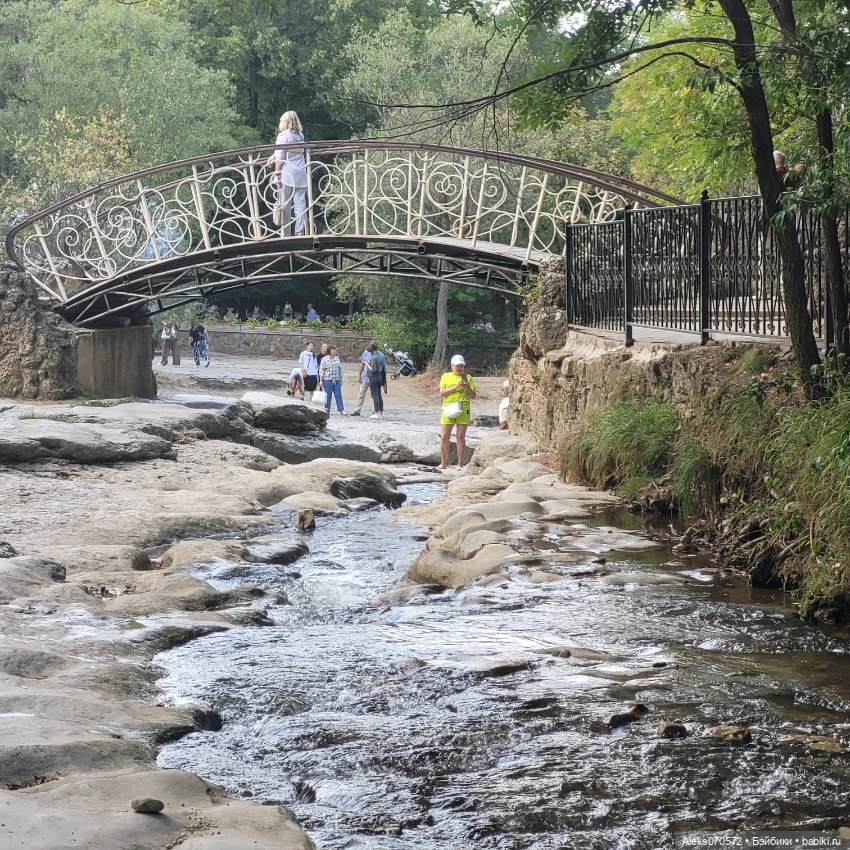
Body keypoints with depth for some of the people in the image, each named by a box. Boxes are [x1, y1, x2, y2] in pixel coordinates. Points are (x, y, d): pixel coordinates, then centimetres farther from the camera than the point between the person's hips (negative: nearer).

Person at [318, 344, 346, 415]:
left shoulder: (337, 358, 11)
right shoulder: (325, 359, -2)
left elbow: (340, 369, 17)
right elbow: (321, 370, -3)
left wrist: (341, 379, 16)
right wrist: (321, 381, -8)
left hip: (337, 380, 4)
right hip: (328, 380, -4)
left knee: (338, 395, -2)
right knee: (328, 395, 1)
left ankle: (341, 409, -4)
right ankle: (327, 410, 10)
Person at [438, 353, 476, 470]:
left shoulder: (468, 378, 10)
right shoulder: (446, 376, 10)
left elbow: (473, 396, 9)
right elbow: (441, 393, -2)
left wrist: (467, 388, -10)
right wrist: (455, 387, -13)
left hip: (463, 409, 0)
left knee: (461, 437, 0)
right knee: (444, 437, -2)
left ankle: (460, 464, 3)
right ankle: (443, 462, 7)